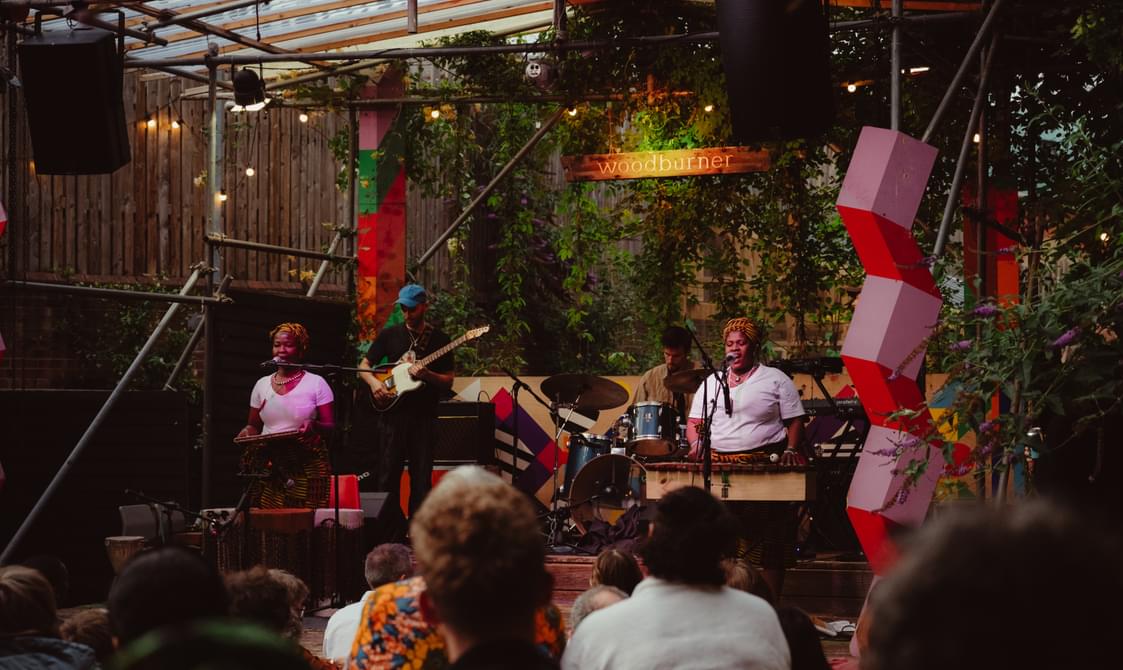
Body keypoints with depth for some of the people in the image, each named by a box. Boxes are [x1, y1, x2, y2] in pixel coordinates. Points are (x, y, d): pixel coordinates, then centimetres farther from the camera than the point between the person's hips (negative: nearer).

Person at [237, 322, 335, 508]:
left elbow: (330, 425, 0)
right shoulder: (262, 385, 13)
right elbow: (254, 426, 19)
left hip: (306, 464, -3)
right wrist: (248, 432, -3)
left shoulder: (316, 383, 2)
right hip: (269, 464, 3)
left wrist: (314, 426, -21)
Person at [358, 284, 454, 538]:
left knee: (421, 480, -2)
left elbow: (448, 381, 4)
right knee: (388, 478, 0)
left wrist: (427, 375, -15)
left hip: (424, 417, -1)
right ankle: (396, 532, 8)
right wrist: (374, 382, -8)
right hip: (392, 412, 1)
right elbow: (364, 366, 12)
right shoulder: (390, 335, 8)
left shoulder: (438, 339, 6)